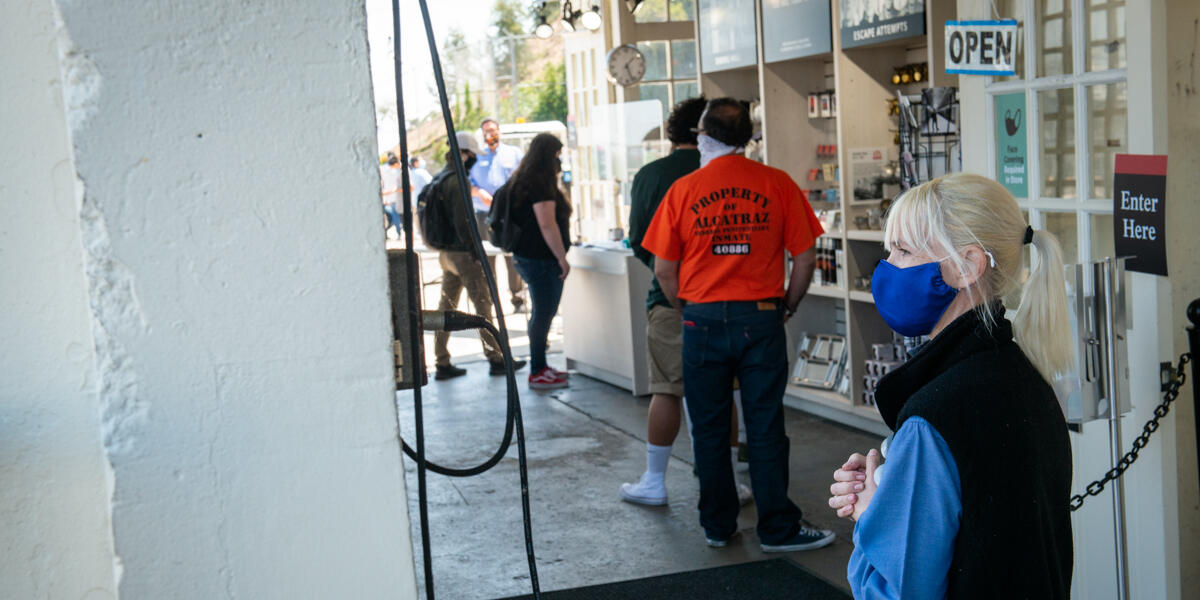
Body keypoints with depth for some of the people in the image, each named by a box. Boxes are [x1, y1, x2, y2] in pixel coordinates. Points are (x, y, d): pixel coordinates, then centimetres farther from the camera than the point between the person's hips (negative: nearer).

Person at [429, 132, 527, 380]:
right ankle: (495, 359, 2)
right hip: (462, 254, -9)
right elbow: (462, 222, -21)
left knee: (446, 306, 10)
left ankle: (442, 364, 12)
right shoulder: (456, 181, -16)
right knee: (483, 304, -2)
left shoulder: (438, 180, 14)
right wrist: (473, 249, -16)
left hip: (445, 253, 9)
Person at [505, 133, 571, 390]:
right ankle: (537, 373, 2)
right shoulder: (540, 185, -17)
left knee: (543, 312, 17)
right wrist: (562, 258, -18)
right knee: (543, 313, -4)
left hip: (527, 255, 10)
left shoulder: (523, 181, 14)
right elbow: (547, 225, -22)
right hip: (541, 259, -10)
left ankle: (539, 366, 25)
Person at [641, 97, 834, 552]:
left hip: (703, 322, 0)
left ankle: (717, 526, 20)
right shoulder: (777, 185, -2)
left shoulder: (683, 190, -2)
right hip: (761, 319, 0)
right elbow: (805, 258, -2)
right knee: (765, 428, 6)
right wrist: (787, 307, 11)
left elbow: (663, 269, 0)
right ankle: (777, 528, 11)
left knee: (709, 430, 11)